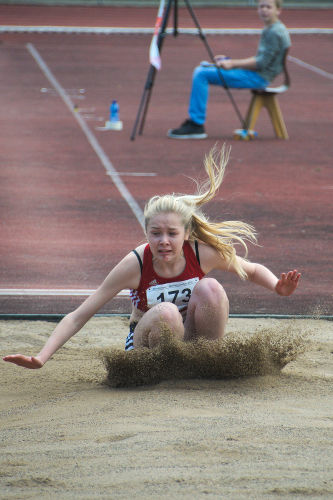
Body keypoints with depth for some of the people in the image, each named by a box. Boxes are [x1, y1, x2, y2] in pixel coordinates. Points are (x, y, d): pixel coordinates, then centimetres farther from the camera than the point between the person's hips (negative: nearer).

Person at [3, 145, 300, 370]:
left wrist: (277, 287, -19)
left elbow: (253, 270, 4)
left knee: (209, 288, -27)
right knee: (166, 313, -36)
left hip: (192, 338, 2)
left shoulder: (204, 253, -16)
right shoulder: (136, 264, -23)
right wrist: (41, 358, -31)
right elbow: (79, 317, -20)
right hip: (145, 344, -2)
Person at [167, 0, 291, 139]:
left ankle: (197, 126, -18)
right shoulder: (268, 30, 18)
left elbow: (261, 63, -19)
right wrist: (228, 60, 15)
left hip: (259, 77, -11)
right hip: (256, 76, 11)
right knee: (201, 69, 14)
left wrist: (233, 64, -18)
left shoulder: (276, 33, -14)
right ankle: (194, 119, 11)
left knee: (202, 75, -19)